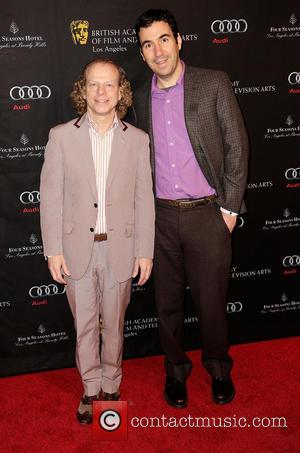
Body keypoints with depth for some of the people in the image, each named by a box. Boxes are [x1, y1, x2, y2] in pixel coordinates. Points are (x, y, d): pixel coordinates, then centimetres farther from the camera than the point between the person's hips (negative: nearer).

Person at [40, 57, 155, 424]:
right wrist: (53, 250, -6)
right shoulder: (61, 136, -2)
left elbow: (144, 199, 1)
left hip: (120, 248, 0)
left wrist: (145, 251, -1)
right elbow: (50, 197, -2)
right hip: (77, 247, 0)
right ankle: (91, 389, 31)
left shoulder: (137, 140, 0)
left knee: (113, 323, 14)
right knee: (84, 324, 12)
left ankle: (111, 386, 34)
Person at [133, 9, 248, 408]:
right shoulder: (141, 97, 7)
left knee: (211, 299, 8)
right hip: (160, 216, 3)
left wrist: (229, 207, -6)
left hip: (207, 213, -3)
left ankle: (218, 368, 34)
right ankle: (176, 369, 34)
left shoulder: (214, 83, -4)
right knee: (168, 300, 13)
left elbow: (236, 146, -4)